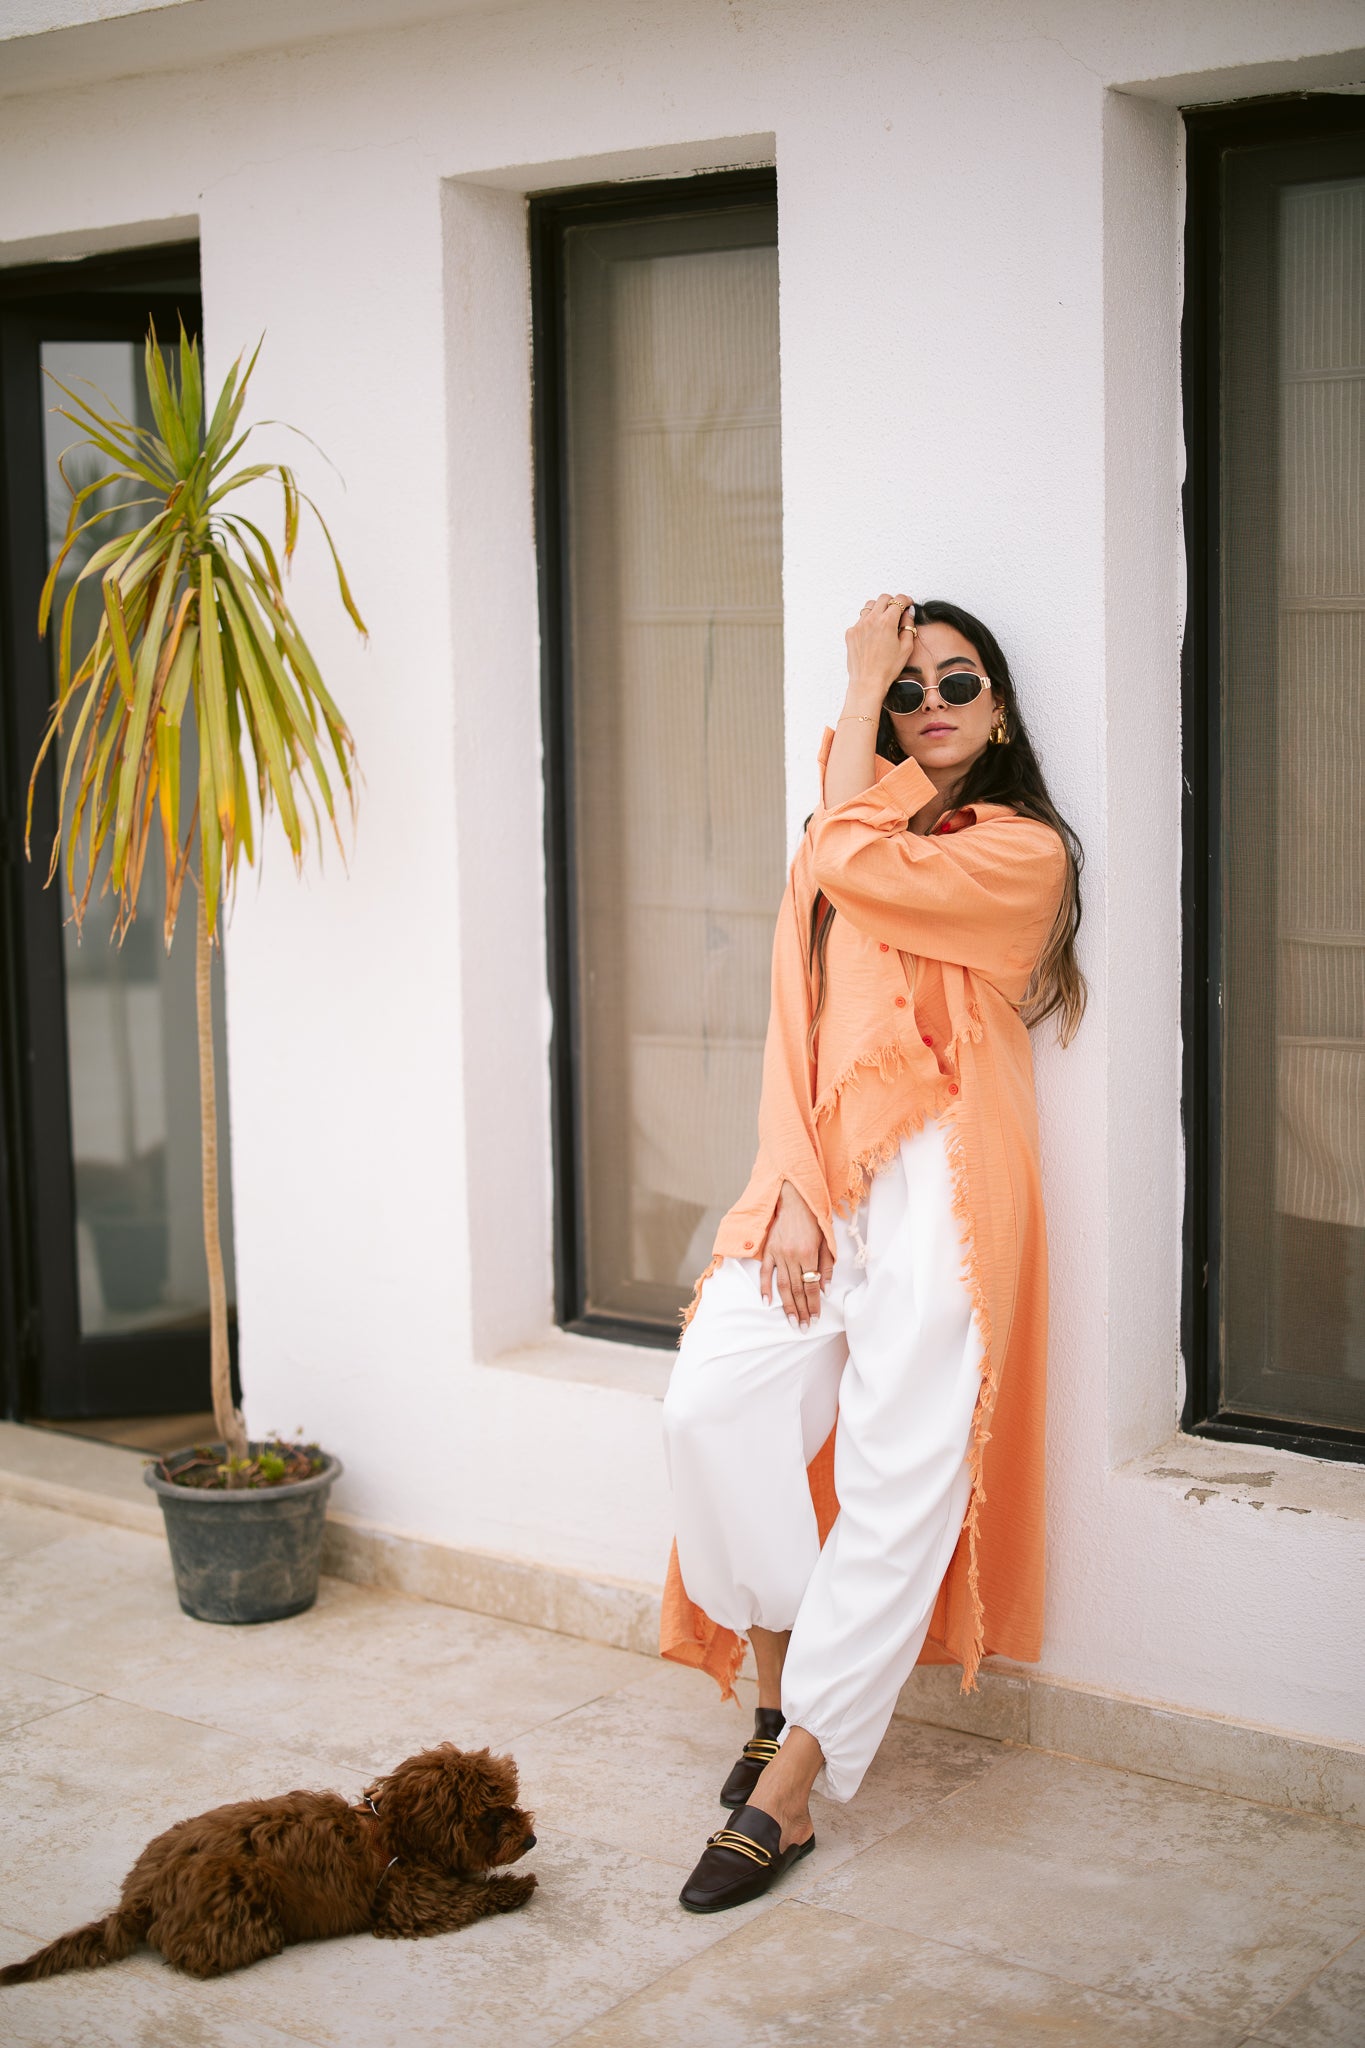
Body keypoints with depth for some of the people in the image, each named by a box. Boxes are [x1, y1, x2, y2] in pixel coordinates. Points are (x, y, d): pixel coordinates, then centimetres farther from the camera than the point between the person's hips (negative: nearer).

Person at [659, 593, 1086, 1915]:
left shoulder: (1023, 851, 3)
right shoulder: (837, 847, 20)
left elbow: (861, 867, -13)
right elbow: (794, 1032, 11)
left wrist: (855, 690, 0)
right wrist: (793, 1193, -4)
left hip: (937, 1188, -5)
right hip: (817, 1177, 5)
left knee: (899, 1478, -9)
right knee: (709, 1408, -15)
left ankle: (785, 1791, -6)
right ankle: (779, 1688, 2)